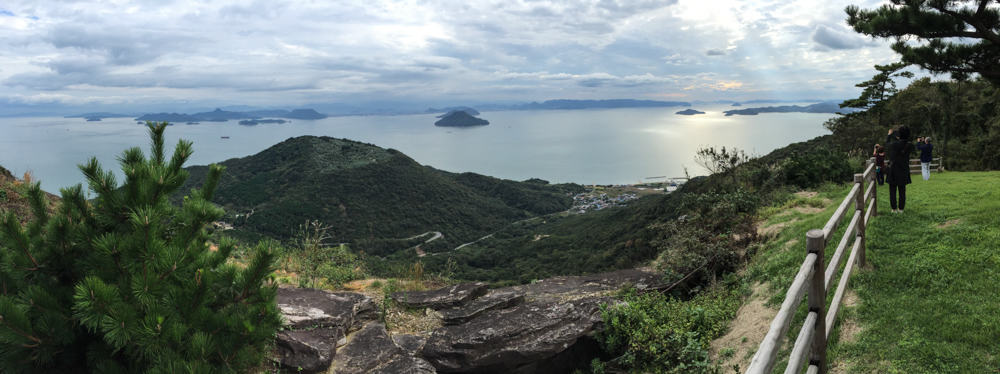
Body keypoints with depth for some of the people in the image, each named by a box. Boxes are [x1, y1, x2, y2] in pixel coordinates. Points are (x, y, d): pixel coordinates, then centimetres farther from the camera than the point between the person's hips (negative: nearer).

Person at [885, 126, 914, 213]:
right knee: (902, 190, 13)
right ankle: (901, 208, 16)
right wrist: (899, 140, 26)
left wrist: (889, 135, 21)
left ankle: (894, 209, 9)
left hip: (894, 170, -3)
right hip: (904, 171, 3)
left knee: (892, 190, 7)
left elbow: (887, 144, 4)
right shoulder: (910, 145, -9)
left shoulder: (894, 144, -18)